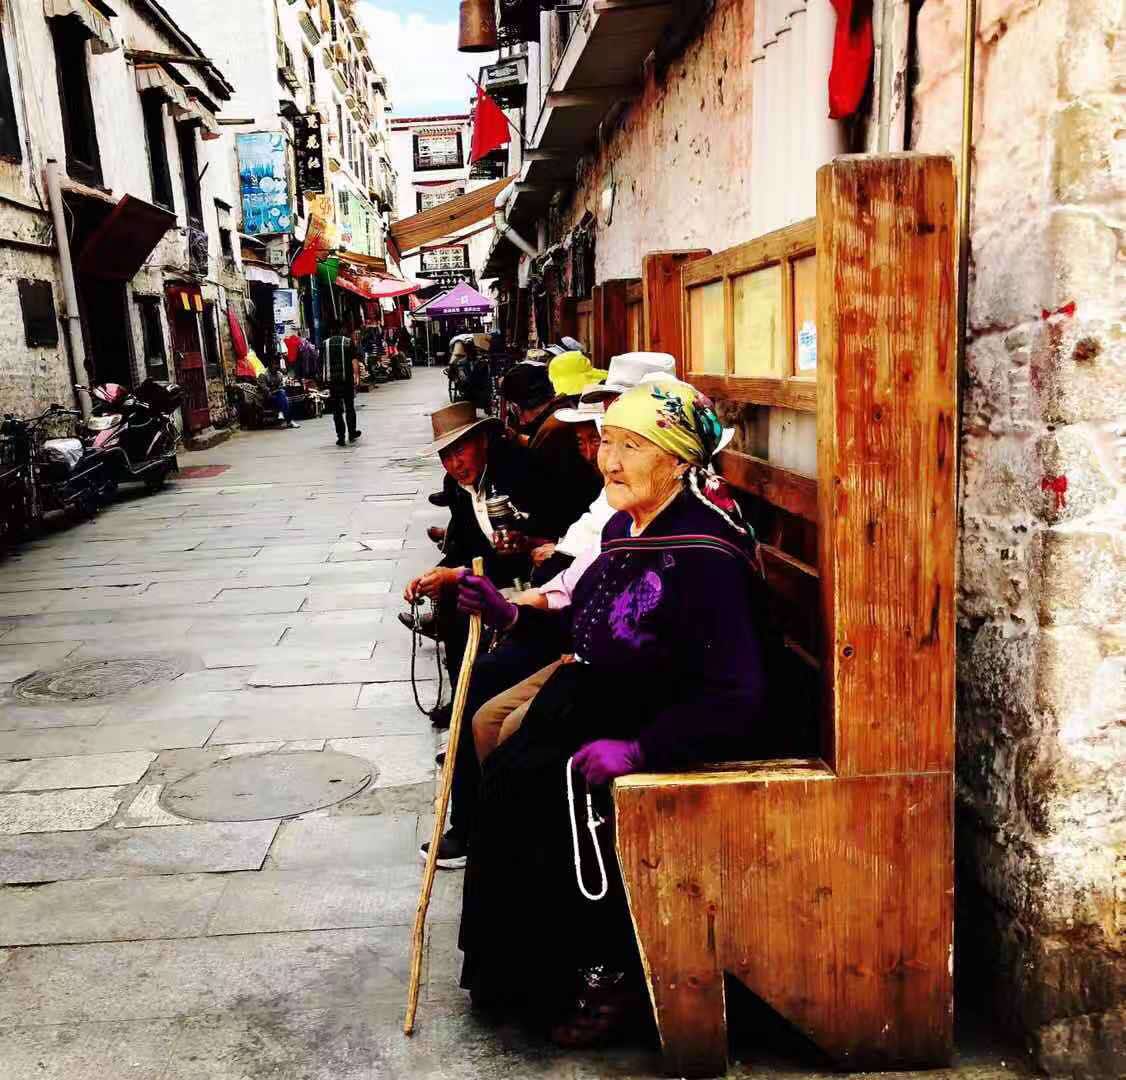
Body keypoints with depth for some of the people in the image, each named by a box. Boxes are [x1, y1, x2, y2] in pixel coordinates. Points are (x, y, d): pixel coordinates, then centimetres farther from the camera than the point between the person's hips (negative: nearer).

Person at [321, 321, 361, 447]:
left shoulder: (325, 344, 3)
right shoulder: (348, 342, 1)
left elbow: (322, 363, 2)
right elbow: (354, 361, -7)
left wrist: (324, 377, 11)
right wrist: (356, 375, -4)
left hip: (332, 380, 0)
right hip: (347, 379, 0)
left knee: (336, 409, 4)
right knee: (349, 406, 14)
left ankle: (340, 437, 1)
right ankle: (352, 433, 21)